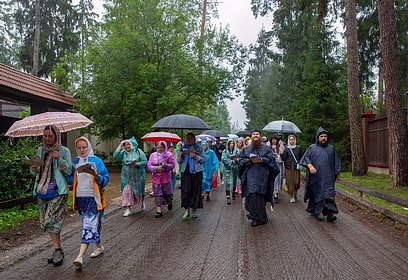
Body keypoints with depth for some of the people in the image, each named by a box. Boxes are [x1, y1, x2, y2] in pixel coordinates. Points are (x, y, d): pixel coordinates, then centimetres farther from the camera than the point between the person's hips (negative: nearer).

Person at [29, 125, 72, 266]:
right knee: (45, 221, 8)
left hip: (58, 191, -6)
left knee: (52, 220, -10)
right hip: (42, 191, 6)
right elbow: (35, 172, 16)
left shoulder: (64, 151, -3)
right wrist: (33, 168, -7)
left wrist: (59, 159, -20)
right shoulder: (40, 150, 12)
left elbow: (69, 171, -6)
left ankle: (58, 251, 5)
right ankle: (57, 249, 20)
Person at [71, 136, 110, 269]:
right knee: (89, 224, 14)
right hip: (80, 197, 5)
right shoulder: (75, 162, 9)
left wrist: (95, 174, -27)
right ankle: (99, 246, 33)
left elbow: (105, 179, -8)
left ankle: (80, 256, -13)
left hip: (93, 198, -5)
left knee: (89, 225, -11)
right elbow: (71, 180, 16)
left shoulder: (96, 161, -5)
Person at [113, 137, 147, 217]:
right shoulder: (123, 153, 3)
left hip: (138, 176, -2)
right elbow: (115, 155, -15)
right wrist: (120, 145, -13)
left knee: (139, 191, 13)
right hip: (127, 177, 2)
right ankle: (128, 209, 2)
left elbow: (145, 162, -8)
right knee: (126, 191, -5)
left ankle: (142, 203, 42)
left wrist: (137, 164, -24)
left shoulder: (138, 151, -6)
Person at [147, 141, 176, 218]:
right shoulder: (153, 155, 6)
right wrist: (156, 168, -17)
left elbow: (173, 165, -6)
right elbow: (149, 165, 1)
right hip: (156, 177, 2)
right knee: (157, 193, 1)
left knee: (167, 191, 6)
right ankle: (158, 210, 6)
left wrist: (166, 165, -25)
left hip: (166, 176, -2)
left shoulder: (168, 155, -2)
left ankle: (169, 203, 39)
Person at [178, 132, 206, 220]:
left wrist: (195, 156, -16)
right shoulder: (183, 148, 13)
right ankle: (186, 210, 2)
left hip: (196, 172, -2)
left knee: (195, 191, 1)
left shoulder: (199, 148, 4)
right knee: (185, 191, -5)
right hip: (185, 172, 2)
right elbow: (179, 161, 14)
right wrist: (180, 156, -6)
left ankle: (194, 210, 14)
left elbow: (204, 159, -3)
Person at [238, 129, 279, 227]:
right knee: (252, 195, -2)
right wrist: (250, 160, -10)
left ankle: (260, 218, 2)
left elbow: (271, 159, 0)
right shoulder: (246, 149, 13)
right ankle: (257, 216, 14)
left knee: (258, 195, -9)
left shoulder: (265, 148, 7)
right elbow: (240, 160, 7)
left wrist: (261, 159, -15)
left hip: (262, 175, -2)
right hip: (250, 176, 2)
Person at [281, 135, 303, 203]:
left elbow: (301, 157, 11)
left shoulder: (298, 148, 7)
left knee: (296, 182, -4)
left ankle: (295, 193, 25)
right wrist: (282, 153, -17)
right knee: (290, 182, -1)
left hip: (296, 168, 0)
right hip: (288, 168, 0)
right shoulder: (286, 148, 5)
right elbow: (283, 158, -2)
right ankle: (292, 197, 12)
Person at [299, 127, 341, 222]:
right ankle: (317, 212, 16)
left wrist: (337, 173, 15)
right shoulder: (312, 147, 4)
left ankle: (330, 213, -9)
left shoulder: (331, 148, 12)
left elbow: (336, 162, 17)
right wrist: (310, 166, -18)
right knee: (317, 193, 5)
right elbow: (306, 158, -1)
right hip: (316, 177, -1)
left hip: (328, 177, 2)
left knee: (329, 194, -7)